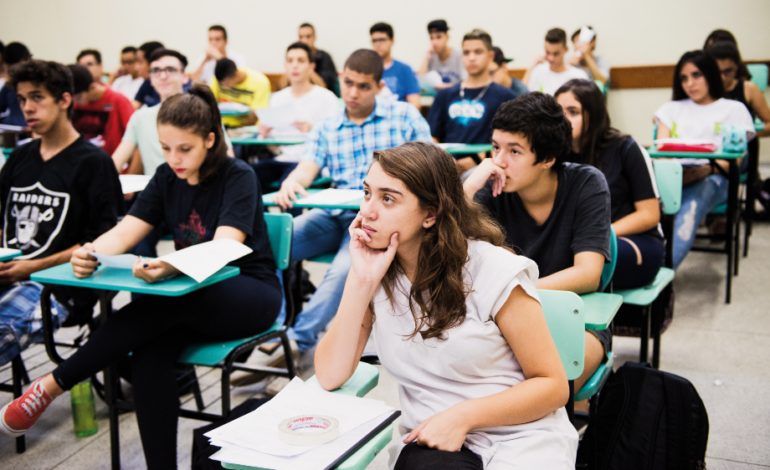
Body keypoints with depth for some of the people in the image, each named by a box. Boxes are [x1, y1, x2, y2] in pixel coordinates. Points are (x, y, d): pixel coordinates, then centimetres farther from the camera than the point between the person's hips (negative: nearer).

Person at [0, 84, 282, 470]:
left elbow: (223, 249, -26)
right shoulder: (167, 178, 6)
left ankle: (52, 385, -22)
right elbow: (123, 233, -3)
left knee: (162, 305, -34)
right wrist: (90, 254, -27)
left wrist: (170, 267, -46)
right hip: (191, 297, 5)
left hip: (251, 292, -5)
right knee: (150, 353, -28)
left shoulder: (238, 177, -11)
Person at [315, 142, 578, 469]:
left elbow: (553, 385, -8)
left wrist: (464, 416, -20)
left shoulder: (492, 270, -11)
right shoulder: (372, 268, 1)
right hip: (432, 443, 4)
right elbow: (330, 377, -8)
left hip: (521, 438, -3)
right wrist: (362, 282, -16)